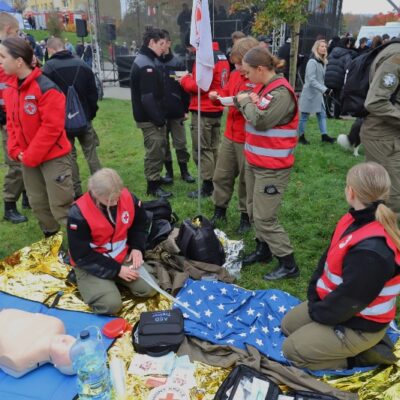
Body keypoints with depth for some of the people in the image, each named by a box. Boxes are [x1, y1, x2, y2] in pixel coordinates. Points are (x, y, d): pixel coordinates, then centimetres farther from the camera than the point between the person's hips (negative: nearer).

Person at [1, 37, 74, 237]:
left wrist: (30, 156, -17)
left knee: (61, 207, -5)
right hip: (28, 158, 8)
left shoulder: (46, 89, -19)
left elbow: (52, 127, -21)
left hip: (53, 157, -8)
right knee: (38, 204, 16)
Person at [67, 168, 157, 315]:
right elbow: (81, 256, -20)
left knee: (148, 289, -11)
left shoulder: (127, 198, -13)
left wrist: (137, 247, -7)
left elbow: (141, 223, 9)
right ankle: (83, 280, 9)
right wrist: (116, 270, -21)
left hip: (123, 256, 4)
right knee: (111, 304, -21)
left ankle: (115, 282, 16)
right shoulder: (78, 214, -27)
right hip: (91, 264, -4)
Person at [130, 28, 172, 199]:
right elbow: (148, 97, -25)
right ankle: (153, 186, 8)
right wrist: (159, 119, -20)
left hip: (151, 116, 10)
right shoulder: (146, 65, -19)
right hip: (150, 119, -10)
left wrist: (159, 117, 16)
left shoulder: (144, 60, 15)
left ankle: (155, 178, 31)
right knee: (155, 151, -3)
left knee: (158, 149, 18)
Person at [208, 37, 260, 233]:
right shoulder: (235, 75, 7)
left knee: (247, 179, 7)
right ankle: (219, 210, 30)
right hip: (230, 135, 7)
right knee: (221, 175, 13)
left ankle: (246, 216, 24)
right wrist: (218, 95, -1)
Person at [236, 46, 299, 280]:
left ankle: (289, 265, 8)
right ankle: (264, 250, 34)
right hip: (255, 162, 9)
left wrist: (247, 102, -7)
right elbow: (246, 101, 17)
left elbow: (260, 121, -23)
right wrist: (245, 100, -4)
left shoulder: (282, 93, -18)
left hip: (272, 167, -9)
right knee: (254, 211, 16)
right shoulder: (265, 88, 11)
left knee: (264, 218, -6)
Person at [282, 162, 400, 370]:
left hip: (359, 324, -9)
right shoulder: (356, 219, -6)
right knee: (288, 324, 19)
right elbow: (327, 259, 3)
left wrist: (317, 312, -10)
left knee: (293, 349, -5)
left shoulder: (371, 250, -37)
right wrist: (314, 297, -2)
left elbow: (349, 299, -27)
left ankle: (363, 354, 4)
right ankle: (361, 348, 17)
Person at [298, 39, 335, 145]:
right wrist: (324, 89, -28)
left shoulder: (323, 62, 10)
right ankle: (301, 136, 14)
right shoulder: (312, 62, -18)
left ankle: (324, 135, 11)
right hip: (310, 93, -9)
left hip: (318, 93, 9)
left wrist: (323, 89, 12)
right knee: (304, 116, 3)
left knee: (322, 114, 7)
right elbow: (311, 80, -24)